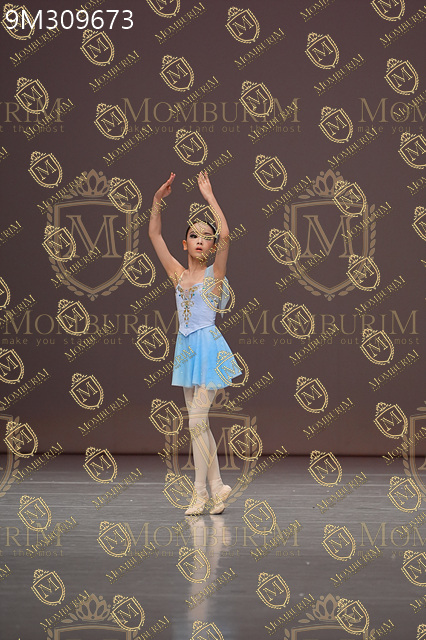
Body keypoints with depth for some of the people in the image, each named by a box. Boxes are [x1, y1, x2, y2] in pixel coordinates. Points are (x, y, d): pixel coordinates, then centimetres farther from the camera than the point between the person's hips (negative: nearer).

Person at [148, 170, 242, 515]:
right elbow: (154, 234, 10)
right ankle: (216, 487, 12)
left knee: (197, 421, -10)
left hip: (208, 346, -6)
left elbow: (226, 234, -19)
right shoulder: (178, 274, 10)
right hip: (186, 347, 6)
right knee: (199, 423, 7)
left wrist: (209, 197, -15)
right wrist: (158, 200, 1)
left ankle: (201, 491, -4)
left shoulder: (214, 273, -4)